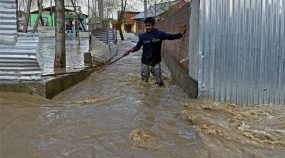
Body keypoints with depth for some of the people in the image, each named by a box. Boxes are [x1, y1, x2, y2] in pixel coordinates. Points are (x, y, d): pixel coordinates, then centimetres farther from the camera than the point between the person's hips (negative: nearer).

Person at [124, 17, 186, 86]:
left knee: (159, 81, 3)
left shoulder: (160, 34, -7)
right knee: (144, 82, 9)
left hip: (156, 63, -1)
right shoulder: (142, 36, -2)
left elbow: (171, 36, 1)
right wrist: (130, 50, -10)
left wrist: (182, 33, -10)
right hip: (145, 63, 1)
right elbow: (138, 46, 7)